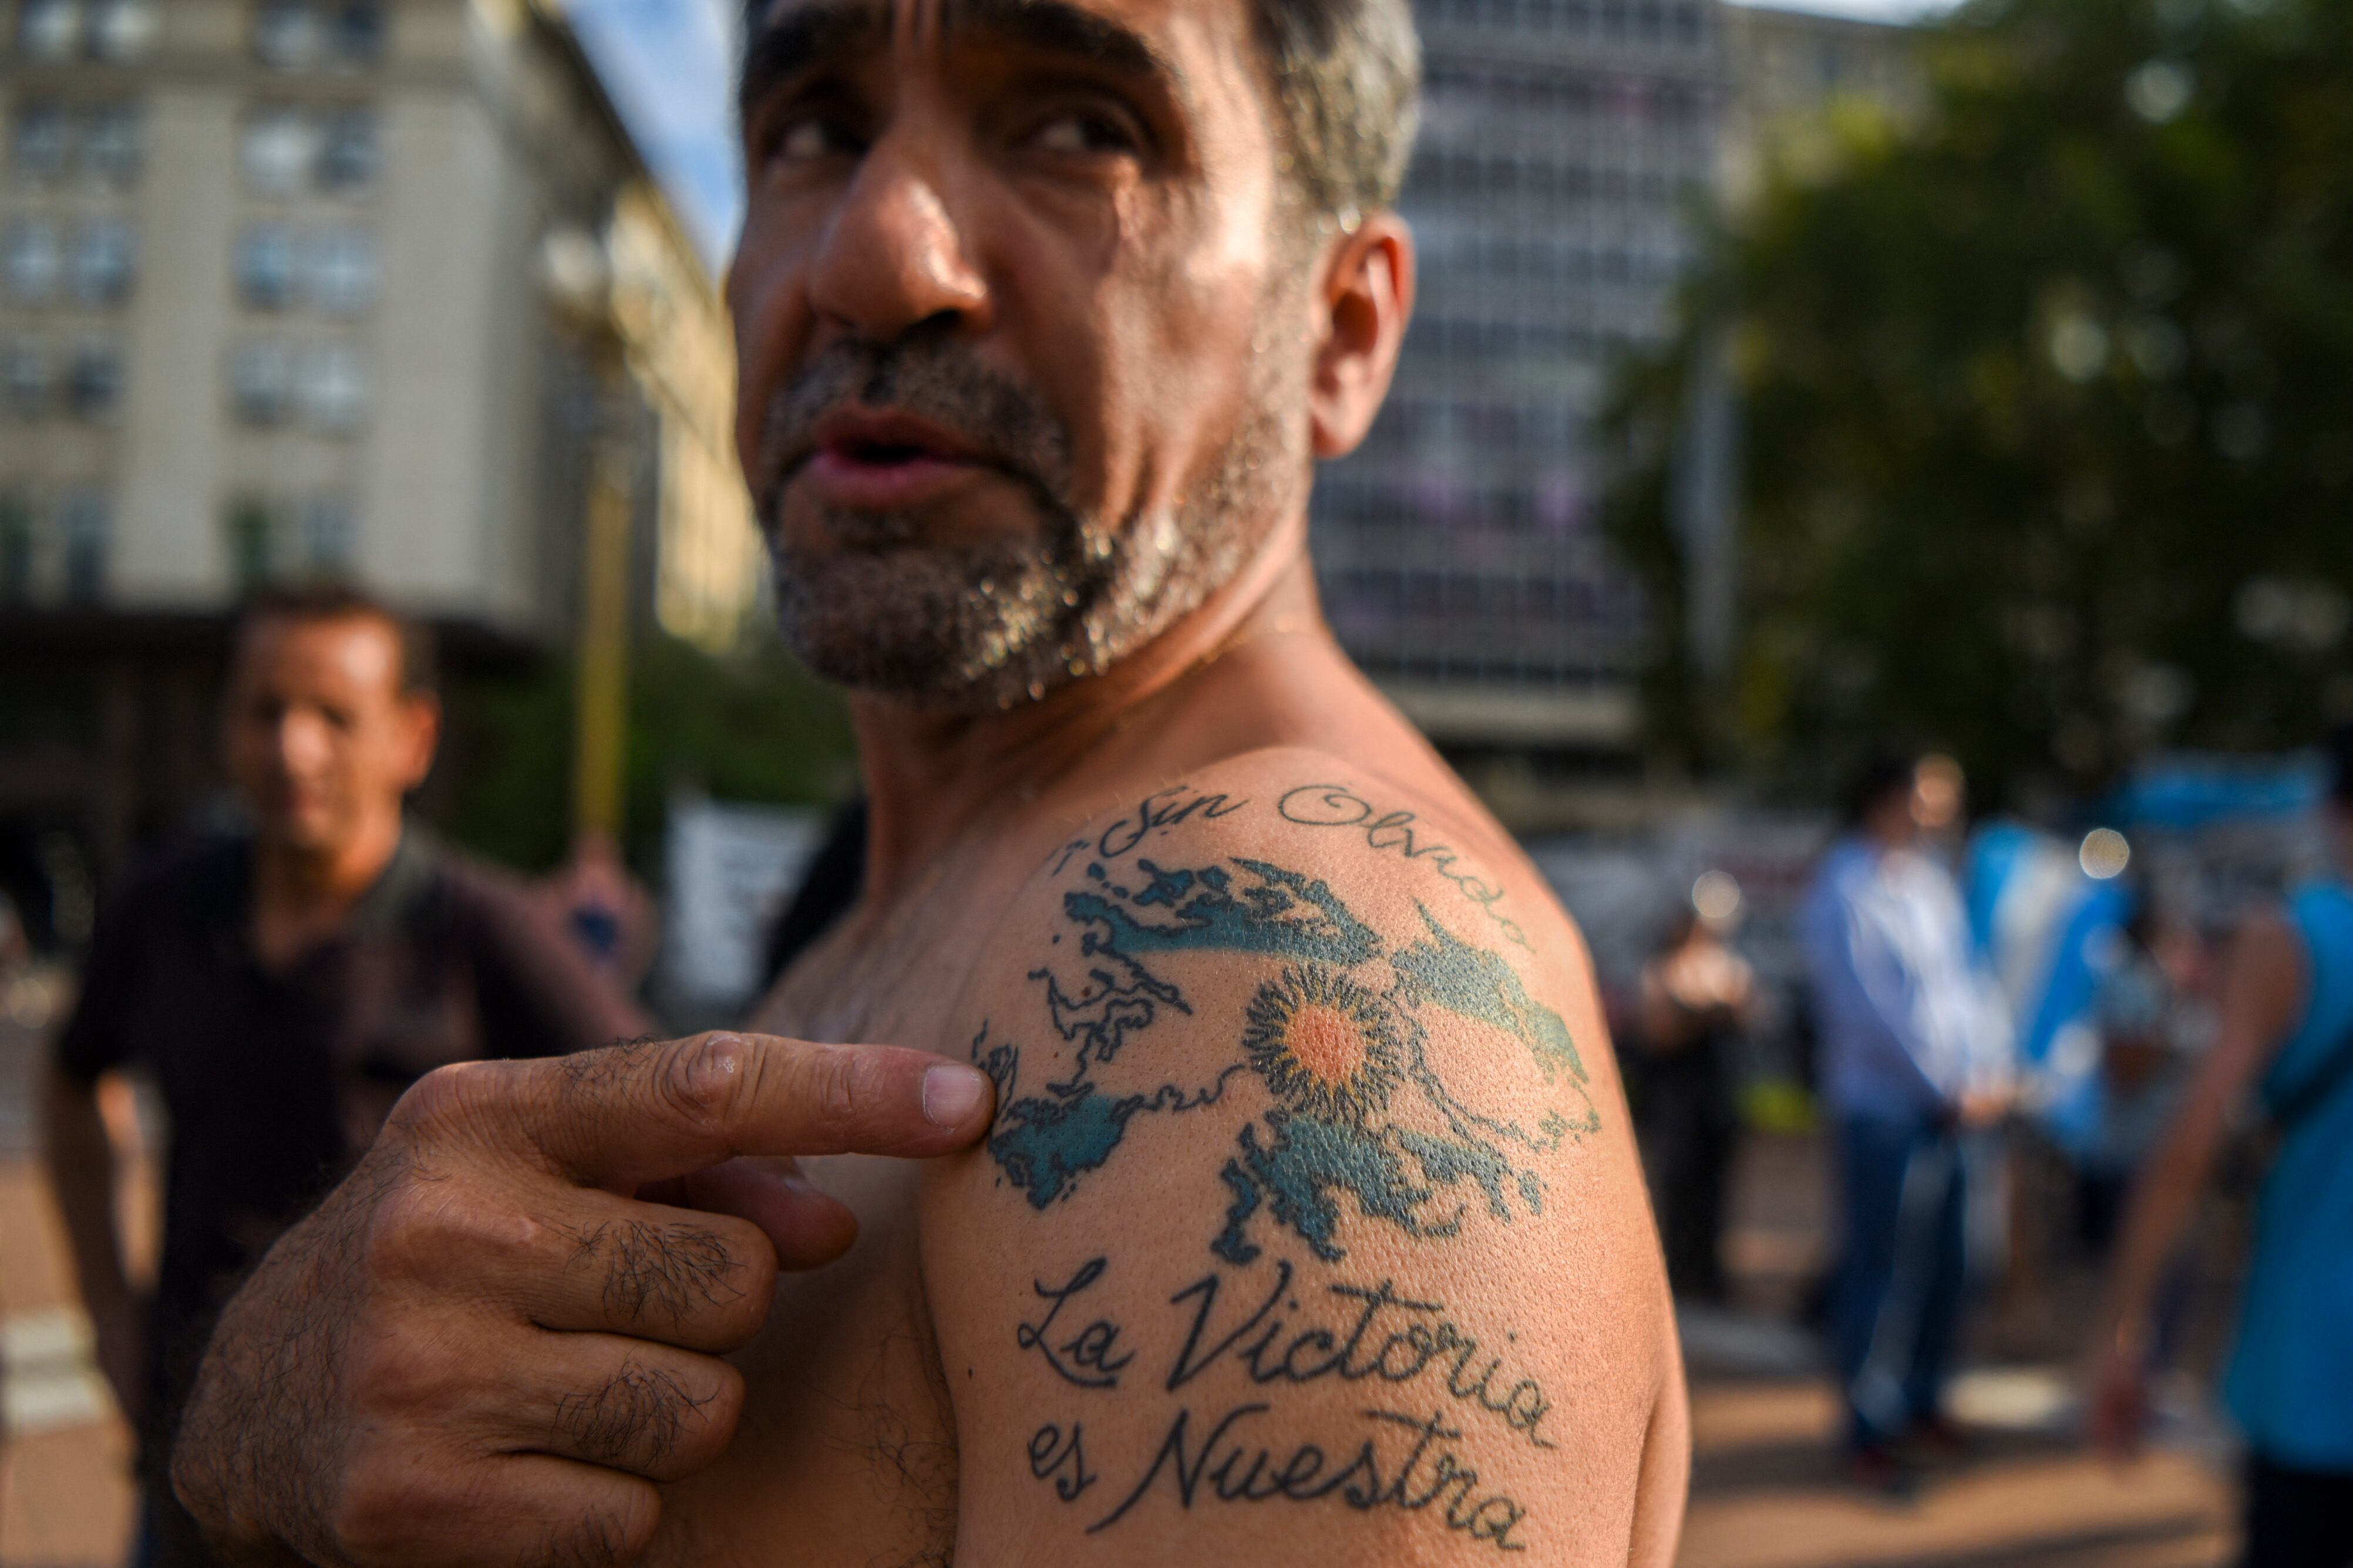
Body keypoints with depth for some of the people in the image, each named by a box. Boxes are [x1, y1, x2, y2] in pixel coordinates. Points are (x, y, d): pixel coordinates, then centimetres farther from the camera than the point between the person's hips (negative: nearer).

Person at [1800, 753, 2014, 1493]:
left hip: (1956, 1108, 8)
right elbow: (1870, 1012, -17)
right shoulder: (1842, 893, -13)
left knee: (1943, 1265, 15)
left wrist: (1991, 1071, 0)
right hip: (1887, 1107, -8)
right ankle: (1869, 1436, 8)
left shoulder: (1931, 881, 11)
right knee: (1883, 1271, -2)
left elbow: (1967, 976, 12)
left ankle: (1921, 1404, 31)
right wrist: (1949, 1093, -13)